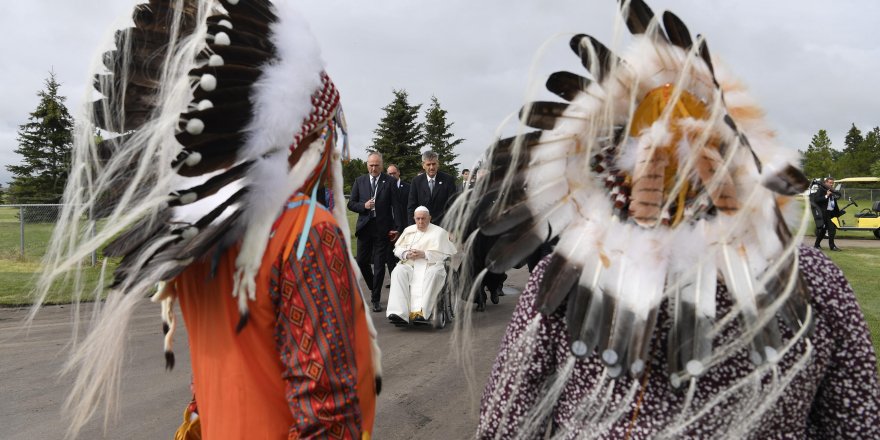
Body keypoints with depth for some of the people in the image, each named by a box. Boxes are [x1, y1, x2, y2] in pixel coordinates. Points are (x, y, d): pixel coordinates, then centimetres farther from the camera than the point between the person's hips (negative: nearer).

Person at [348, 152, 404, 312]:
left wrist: (397, 227, -10)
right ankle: (373, 288, 32)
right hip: (364, 227, 3)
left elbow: (396, 206, -3)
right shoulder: (359, 181, 8)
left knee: (379, 264, 0)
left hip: (383, 228, -3)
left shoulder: (390, 182, 0)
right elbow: (351, 204, 8)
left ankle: (376, 299, 9)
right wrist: (364, 206, -12)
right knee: (362, 262, 6)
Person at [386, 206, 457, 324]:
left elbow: (443, 254, 1)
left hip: (431, 265, -3)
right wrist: (406, 254, -3)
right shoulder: (409, 230, 24)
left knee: (434, 274, -38)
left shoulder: (439, 232, 11)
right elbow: (397, 249, 19)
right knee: (398, 272, -30)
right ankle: (400, 313, -43)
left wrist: (424, 254, -10)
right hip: (409, 264, 3)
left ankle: (423, 312, -45)